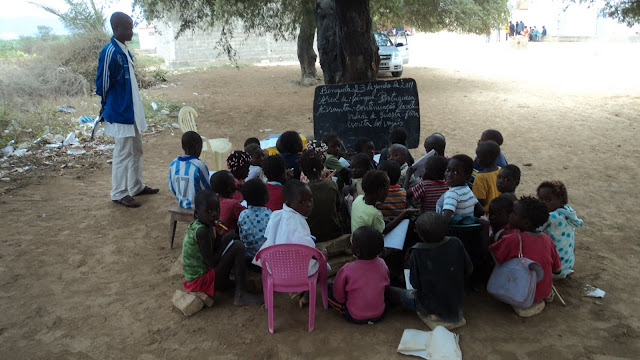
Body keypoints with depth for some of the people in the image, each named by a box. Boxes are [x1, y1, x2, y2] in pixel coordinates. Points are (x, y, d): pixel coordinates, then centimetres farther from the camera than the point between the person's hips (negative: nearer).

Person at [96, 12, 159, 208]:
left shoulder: (125, 51, 10)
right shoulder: (109, 52, -18)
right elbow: (102, 83, -15)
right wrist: (107, 106, -1)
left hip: (132, 111, 9)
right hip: (120, 112, -9)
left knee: (136, 150, 17)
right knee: (123, 153, -1)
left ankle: (136, 186, 31)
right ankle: (119, 193, 11)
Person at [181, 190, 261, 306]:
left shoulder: (195, 225, 5)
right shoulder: (202, 231, -25)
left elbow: (214, 251, 10)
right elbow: (211, 262, -23)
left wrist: (219, 235, -7)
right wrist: (225, 240, -13)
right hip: (201, 281, -10)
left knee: (230, 237, 15)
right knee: (238, 247, -18)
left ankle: (226, 281, 16)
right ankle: (240, 295, -13)